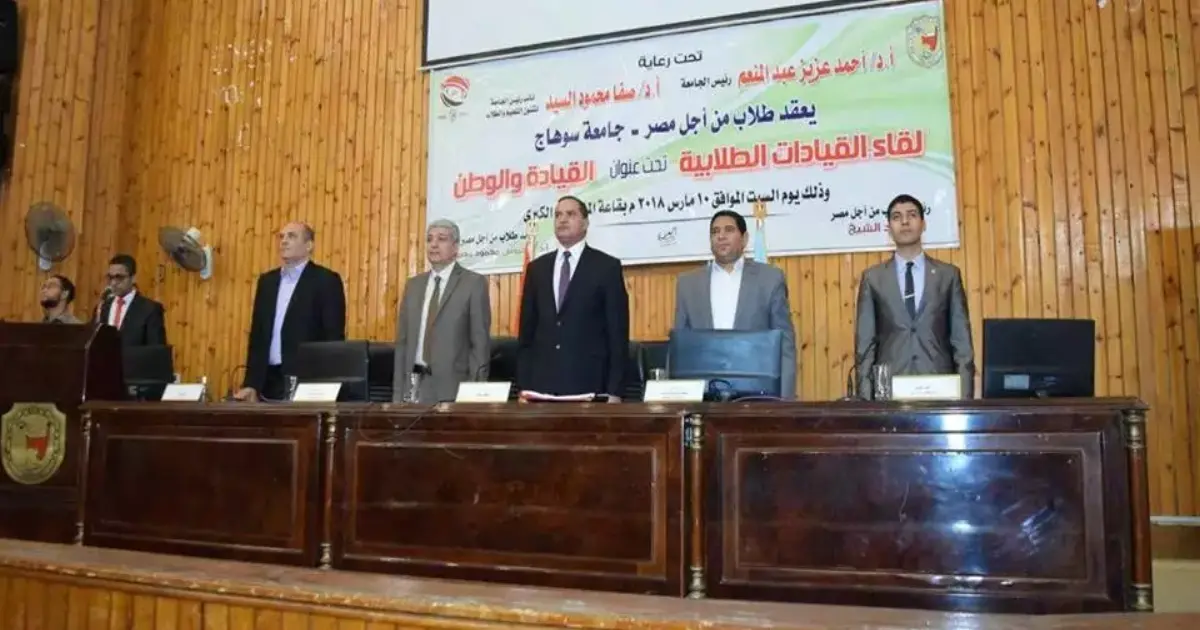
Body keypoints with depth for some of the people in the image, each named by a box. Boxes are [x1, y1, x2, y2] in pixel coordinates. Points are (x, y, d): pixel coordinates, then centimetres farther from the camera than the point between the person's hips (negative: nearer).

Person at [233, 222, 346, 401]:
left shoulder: (326, 280, -4)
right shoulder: (267, 280, 14)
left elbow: (334, 338, -9)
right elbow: (257, 335, 14)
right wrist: (251, 384, 7)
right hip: (269, 382, 6)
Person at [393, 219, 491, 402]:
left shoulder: (474, 283, -2)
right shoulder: (413, 284, 13)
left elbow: (480, 342, -5)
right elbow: (403, 341, 13)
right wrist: (398, 391, 7)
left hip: (452, 386, -4)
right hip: (413, 383, 4)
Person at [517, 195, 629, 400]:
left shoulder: (607, 267, 1)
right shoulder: (537, 268, 13)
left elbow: (618, 334, -2)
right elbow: (526, 330, 12)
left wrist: (614, 391, -8)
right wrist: (523, 385, 5)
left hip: (589, 384, -3)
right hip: (541, 383, 3)